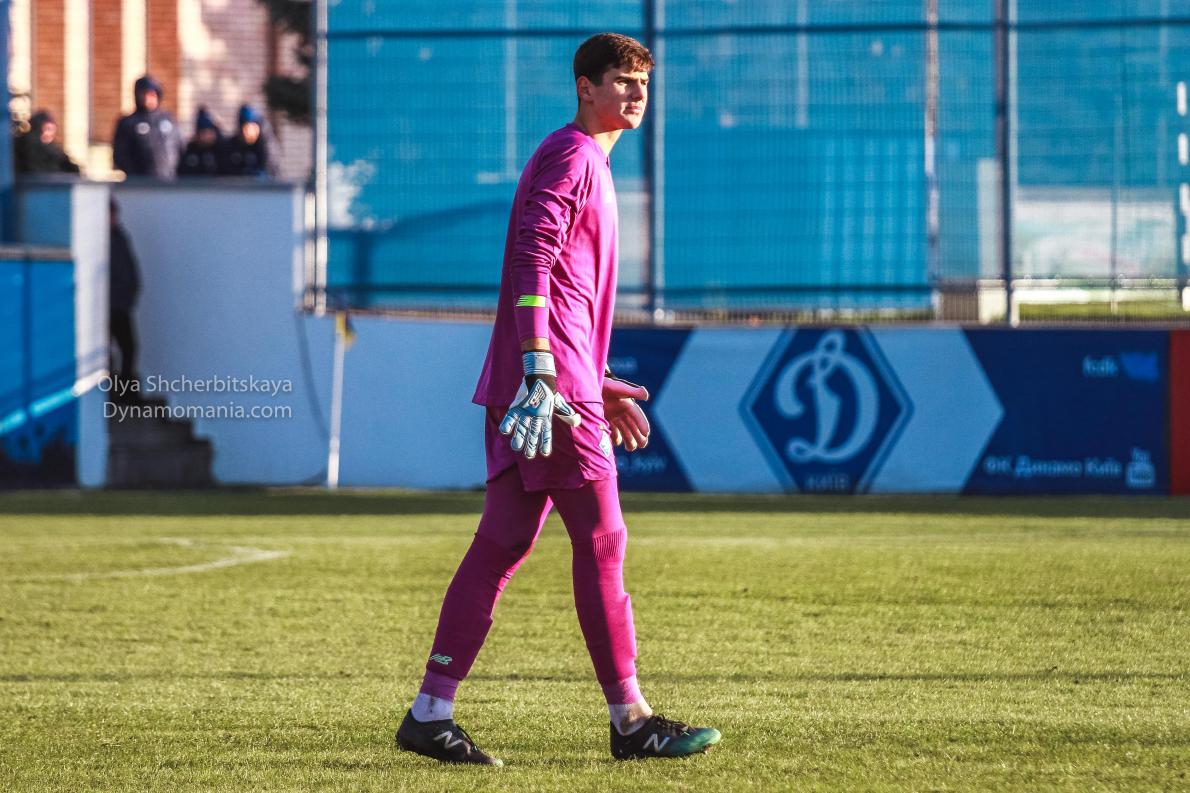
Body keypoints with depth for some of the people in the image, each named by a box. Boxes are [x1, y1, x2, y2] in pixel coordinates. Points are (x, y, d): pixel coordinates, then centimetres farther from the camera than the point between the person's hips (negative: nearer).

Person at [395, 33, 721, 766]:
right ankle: (631, 720, -4)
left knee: (502, 545, 7)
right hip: (553, 384, -10)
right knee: (602, 541, -7)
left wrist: (599, 383, 29)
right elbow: (534, 263, -20)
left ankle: (431, 714, 7)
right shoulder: (571, 156, -8)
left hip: (558, 382, 10)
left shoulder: (589, 162, 24)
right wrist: (541, 372, -28)